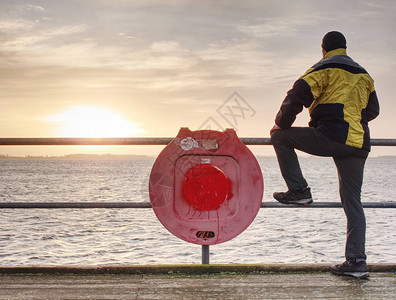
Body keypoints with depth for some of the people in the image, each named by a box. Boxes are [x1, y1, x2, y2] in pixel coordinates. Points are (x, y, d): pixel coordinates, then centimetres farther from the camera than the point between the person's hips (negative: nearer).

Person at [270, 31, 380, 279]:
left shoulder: (325, 68, 2)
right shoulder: (363, 74, 23)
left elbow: (296, 97, -6)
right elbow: (373, 110, 31)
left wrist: (280, 125, 8)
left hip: (331, 137, -7)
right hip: (359, 144, 7)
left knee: (280, 137, 10)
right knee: (353, 202, 9)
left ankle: (299, 190, 5)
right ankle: (357, 261, 5)